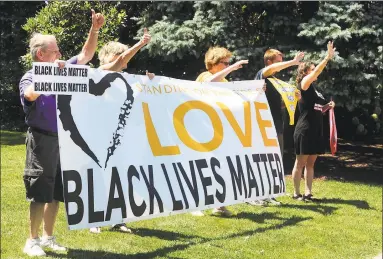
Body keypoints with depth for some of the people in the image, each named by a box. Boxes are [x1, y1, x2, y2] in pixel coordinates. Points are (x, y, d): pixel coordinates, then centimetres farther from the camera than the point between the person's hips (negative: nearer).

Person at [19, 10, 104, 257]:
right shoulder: (29, 78, -7)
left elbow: (86, 55, 13)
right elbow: (31, 95, -31)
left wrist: (95, 29, 3)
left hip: (63, 140, 6)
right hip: (42, 141, -6)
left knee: (56, 193, 11)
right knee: (40, 194, -3)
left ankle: (48, 237, 22)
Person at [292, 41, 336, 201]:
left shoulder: (314, 89, 16)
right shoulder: (304, 85, -7)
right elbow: (316, 72, -24)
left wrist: (328, 106, 6)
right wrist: (328, 57, -29)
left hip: (316, 131, 8)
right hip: (304, 131, -8)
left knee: (310, 163, 9)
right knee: (300, 163, -1)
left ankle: (308, 193, 13)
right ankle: (296, 193, 6)